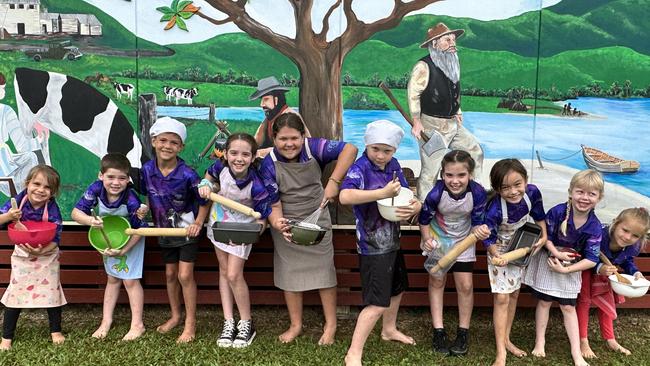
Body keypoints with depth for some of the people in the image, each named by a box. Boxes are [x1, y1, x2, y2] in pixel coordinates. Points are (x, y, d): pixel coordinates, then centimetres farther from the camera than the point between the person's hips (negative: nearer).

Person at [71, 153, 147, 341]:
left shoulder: (131, 200, -35)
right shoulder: (96, 189, -24)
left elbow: (140, 229, -23)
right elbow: (76, 212, -17)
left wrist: (123, 250, -24)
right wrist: (89, 220, -38)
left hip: (131, 240, -4)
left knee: (130, 280, 0)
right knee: (112, 279, 16)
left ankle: (137, 325, 13)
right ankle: (106, 320, 28)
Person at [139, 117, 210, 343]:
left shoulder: (187, 175, -23)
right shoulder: (147, 170, -9)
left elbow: (204, 200, -12)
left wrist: (198, 223, -19)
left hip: (187, 231, -5)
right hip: (164, 232, 5)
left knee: (185, 276, -4)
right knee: (170, 274, 16)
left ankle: (190, 322, 11)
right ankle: (175, 316, 33)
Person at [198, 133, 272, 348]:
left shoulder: (256, 186, -35)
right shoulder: (221, 166, -23)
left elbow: (262, 218, -22)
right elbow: (210, 176, 3)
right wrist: (206, 186, -18)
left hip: (241, 229, -5)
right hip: (219, 221, 5)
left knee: (234, 275, -7)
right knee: (224, 270, 11)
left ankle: (246, 324, 14)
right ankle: (228, 322, 23)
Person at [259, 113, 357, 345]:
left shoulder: (313, 148, -18)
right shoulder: (269, 164, -17)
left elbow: (349, 149, -24)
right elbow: (273, 203, -16)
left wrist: (334, 182, -28)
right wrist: (277, 223, -37)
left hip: (317, 219, 0)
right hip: (287, 224, 1)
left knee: (324, 270, 8)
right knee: (290, 273, 10)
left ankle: (331, 324, 24)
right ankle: (296, 325, 28)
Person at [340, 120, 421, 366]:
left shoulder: (393, 166, 2)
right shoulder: (360, 168, -21)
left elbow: (406, 197, 4)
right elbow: (345, 196, -40)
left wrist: (415, 206, -19)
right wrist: (383, 193, -40)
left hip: (392, 241, 9)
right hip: (372, 247, -8)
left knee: (397, 289, 26)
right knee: (377, 304, -8)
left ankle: (389, 330, 50)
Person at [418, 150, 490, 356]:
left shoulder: (478, 193, -30)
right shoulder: (436, 193, -32)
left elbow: (476, 223, -18)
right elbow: (425, 219, -15)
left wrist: (480, 231, -40)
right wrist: (427, 239, -27)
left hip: (463, 241, 1)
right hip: (438, 239, 0)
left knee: (465, 285, 2)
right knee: (437, 281, 7)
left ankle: (463, 332, 20)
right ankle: (438, 331, 20)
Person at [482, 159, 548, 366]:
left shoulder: (532, 192, -25)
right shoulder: (494, 210, -39)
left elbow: (538, 214, -3)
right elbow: (489, 238, -27)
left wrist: (544, 236, -12)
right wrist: (495, 254, -45)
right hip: (500, 251, -5)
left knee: (514, 294, 16)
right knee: (501, 298, -5)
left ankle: (506, 339, 33)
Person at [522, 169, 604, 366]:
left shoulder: (594, 227, -18)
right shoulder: (557, 212, -23)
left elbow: (591, 260, -15)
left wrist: (566, 269, -19)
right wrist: (556, 253, -25)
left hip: (571, 267, 1)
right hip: (549, 260, -1)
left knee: (568, 307, 8)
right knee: (544, 301, 9)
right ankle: (540, 342, 24)